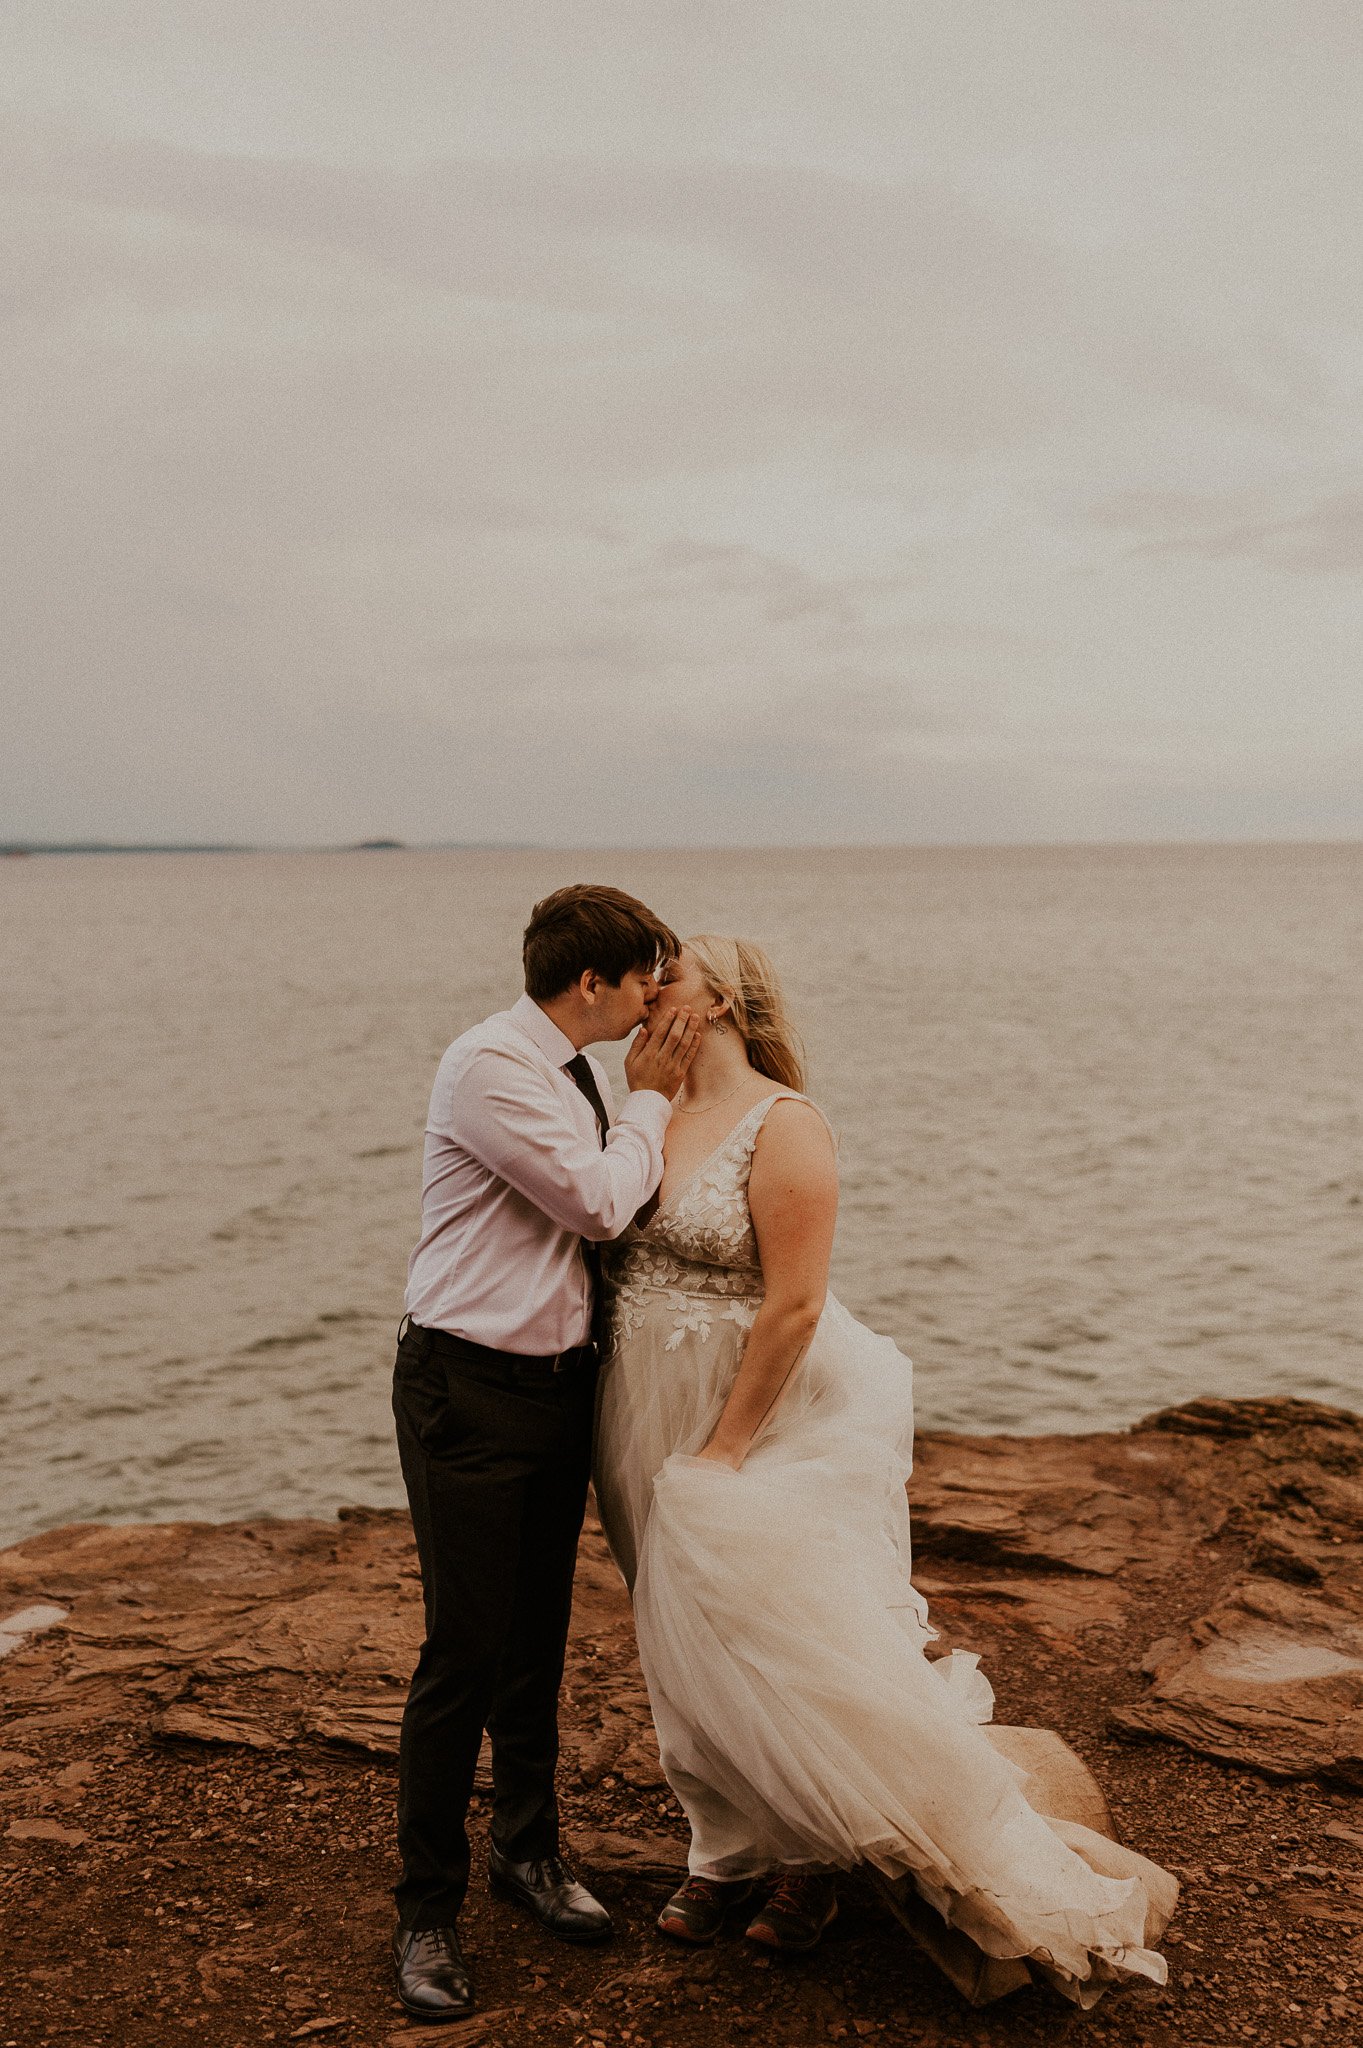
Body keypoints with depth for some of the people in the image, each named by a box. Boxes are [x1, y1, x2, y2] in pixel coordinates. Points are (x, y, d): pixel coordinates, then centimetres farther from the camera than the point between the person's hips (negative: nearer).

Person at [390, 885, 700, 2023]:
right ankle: (429, 1910, 12)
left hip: (562, 1380, 8)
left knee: (539, 1638, 18)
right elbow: (599, 1202, -17)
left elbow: (625, 1211, 13)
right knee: (463, 1651, -3)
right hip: (472, 1388, -8)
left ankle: (528, 1851, 36)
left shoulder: (585, 1075, 9)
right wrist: (652, 1099, -6)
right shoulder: (488, 1068, -18)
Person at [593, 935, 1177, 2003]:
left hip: (767, 1415, -7)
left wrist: (726, 1447, -18)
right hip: (656, 1426, 8)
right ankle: (739, 1853, 31)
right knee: (695, 1649, 14)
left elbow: (793, 1305, -19)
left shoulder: (784, 1124, -16)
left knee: (798, 1645, -8)